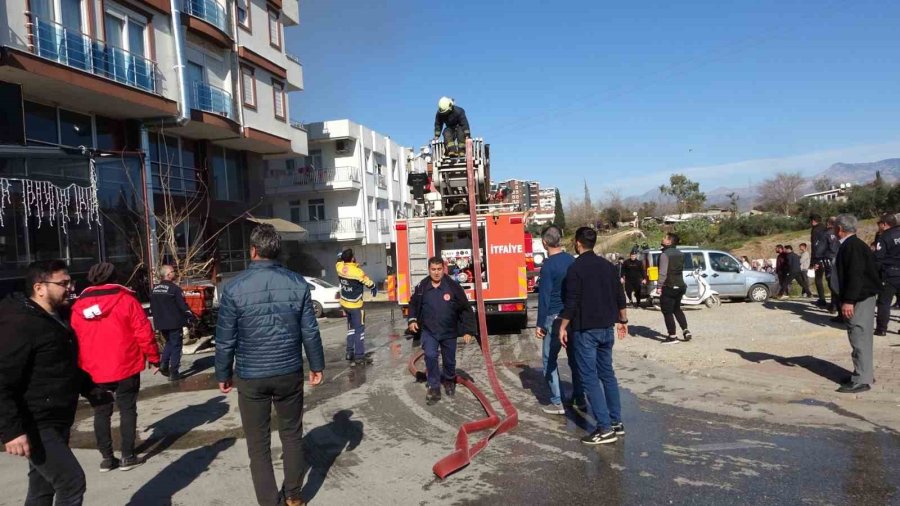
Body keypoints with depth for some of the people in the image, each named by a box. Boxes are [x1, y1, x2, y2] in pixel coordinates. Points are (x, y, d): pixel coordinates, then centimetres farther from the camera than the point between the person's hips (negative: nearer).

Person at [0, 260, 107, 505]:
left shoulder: (54, 319, 12)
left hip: (57, 422, 10)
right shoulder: (20, 324, -19)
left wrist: (89, 388, 29)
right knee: (72, 481, -9)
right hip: (36, 427, -10)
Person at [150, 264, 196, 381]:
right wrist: (192, 317, -4)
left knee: (169, 342, 25)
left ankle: (164, 365, 9)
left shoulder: (155, 289, 7)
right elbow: (183, 306, -16)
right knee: (176, 346, 2)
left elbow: (152, 307, 14)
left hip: (161, 323, 7)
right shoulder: (174, 288, -16)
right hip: (174, 323, -7)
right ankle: (173, 373, 3)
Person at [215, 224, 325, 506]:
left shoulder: (235, 288, -10)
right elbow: (310, 331, -1)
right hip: (290, 373, 2)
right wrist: (317, 366, 11)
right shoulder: (297, 283, -5)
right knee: (292, 435, 18)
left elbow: (225, 339, -5)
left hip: (251, 377, -2)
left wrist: (224, 374, 8)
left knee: (258, 444, 11)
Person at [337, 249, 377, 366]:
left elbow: (340, 261, 19)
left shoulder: (339, 267, -9)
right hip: (355, 305, -7)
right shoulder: (357, 272, -25)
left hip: (344, 303, 7)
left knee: (351, 327, 21)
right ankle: (359, 356, 1)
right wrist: (374, 289, 9)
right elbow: (368, 282, -8)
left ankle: (349, 352, 24)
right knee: (359, 329, 0)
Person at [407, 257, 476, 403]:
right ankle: (434, 388, -3)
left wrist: (468, 330, -11)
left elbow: (465, 309, -8)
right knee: (430, 356, -18)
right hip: (429, 331, 0)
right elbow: (413, 304, 11)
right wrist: (412, 319, -3)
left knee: (449, 360, 13)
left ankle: (449, 381, 43)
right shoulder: (421, 287, -7)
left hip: (449, 332, 0)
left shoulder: (453, 286, -13)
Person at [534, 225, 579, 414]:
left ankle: (557, 403, 4)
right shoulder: (572, 260, 4)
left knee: (550, 360, 4)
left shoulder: (548, 265, -14)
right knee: (574, 358, 15)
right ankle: (579, 398, 22)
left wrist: (539, 324, -10)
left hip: (555, 318, -6)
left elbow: (544, 296, -15)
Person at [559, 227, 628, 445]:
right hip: (606, 328, 7)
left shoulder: (576, 268, -13)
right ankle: (617, 422, 21)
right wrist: (623, 321, 22)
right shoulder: (607, 266, 7)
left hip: (585, 330, -7)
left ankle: (605, 429, -4)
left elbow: (572, 303, -16)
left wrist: (563, 327, -7)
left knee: (589, 378, -2)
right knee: (607, 374, 16)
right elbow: (620, 297, 11)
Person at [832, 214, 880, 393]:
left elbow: (856, 275, -25)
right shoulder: (849, 245, 13)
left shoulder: (853, 246, -18)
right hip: (858, 298, 10)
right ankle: (864, 374, 25)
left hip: (860, 299, -10)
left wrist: (849, 301, -26)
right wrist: (846, 299, 21)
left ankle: (861, 380, -4)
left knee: (860, 338, -8)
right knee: (860, 338, 16)